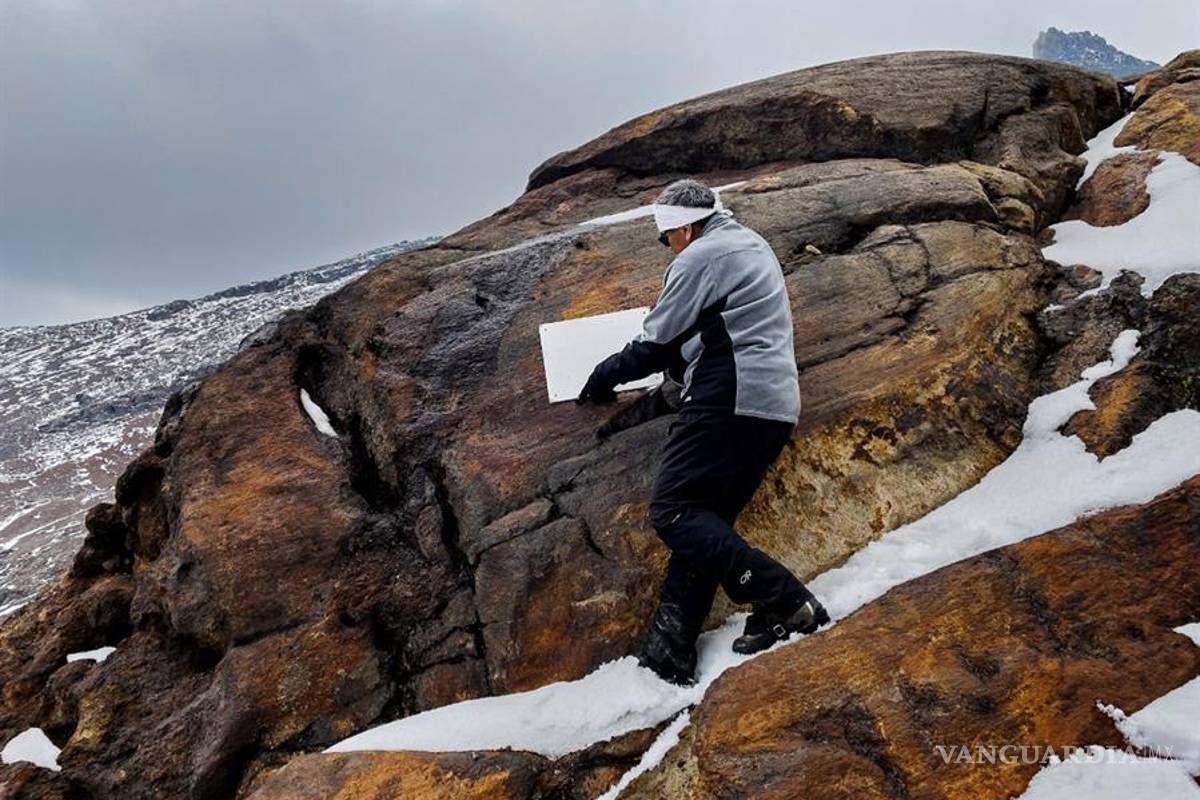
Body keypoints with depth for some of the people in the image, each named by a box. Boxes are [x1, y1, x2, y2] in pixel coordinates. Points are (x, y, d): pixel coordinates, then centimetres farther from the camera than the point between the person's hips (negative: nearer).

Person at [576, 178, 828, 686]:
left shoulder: (700, 256, -4)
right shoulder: (752, 246, 25)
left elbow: (658, 344, -3)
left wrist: (605, 377, 11)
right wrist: (684, 367, 33)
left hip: (729, 402, -10)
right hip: (775, 408, 10)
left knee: (673, 511, -8)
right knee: (704, 519, 8)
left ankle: (781, 601, -15)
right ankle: (670, 649, 5)